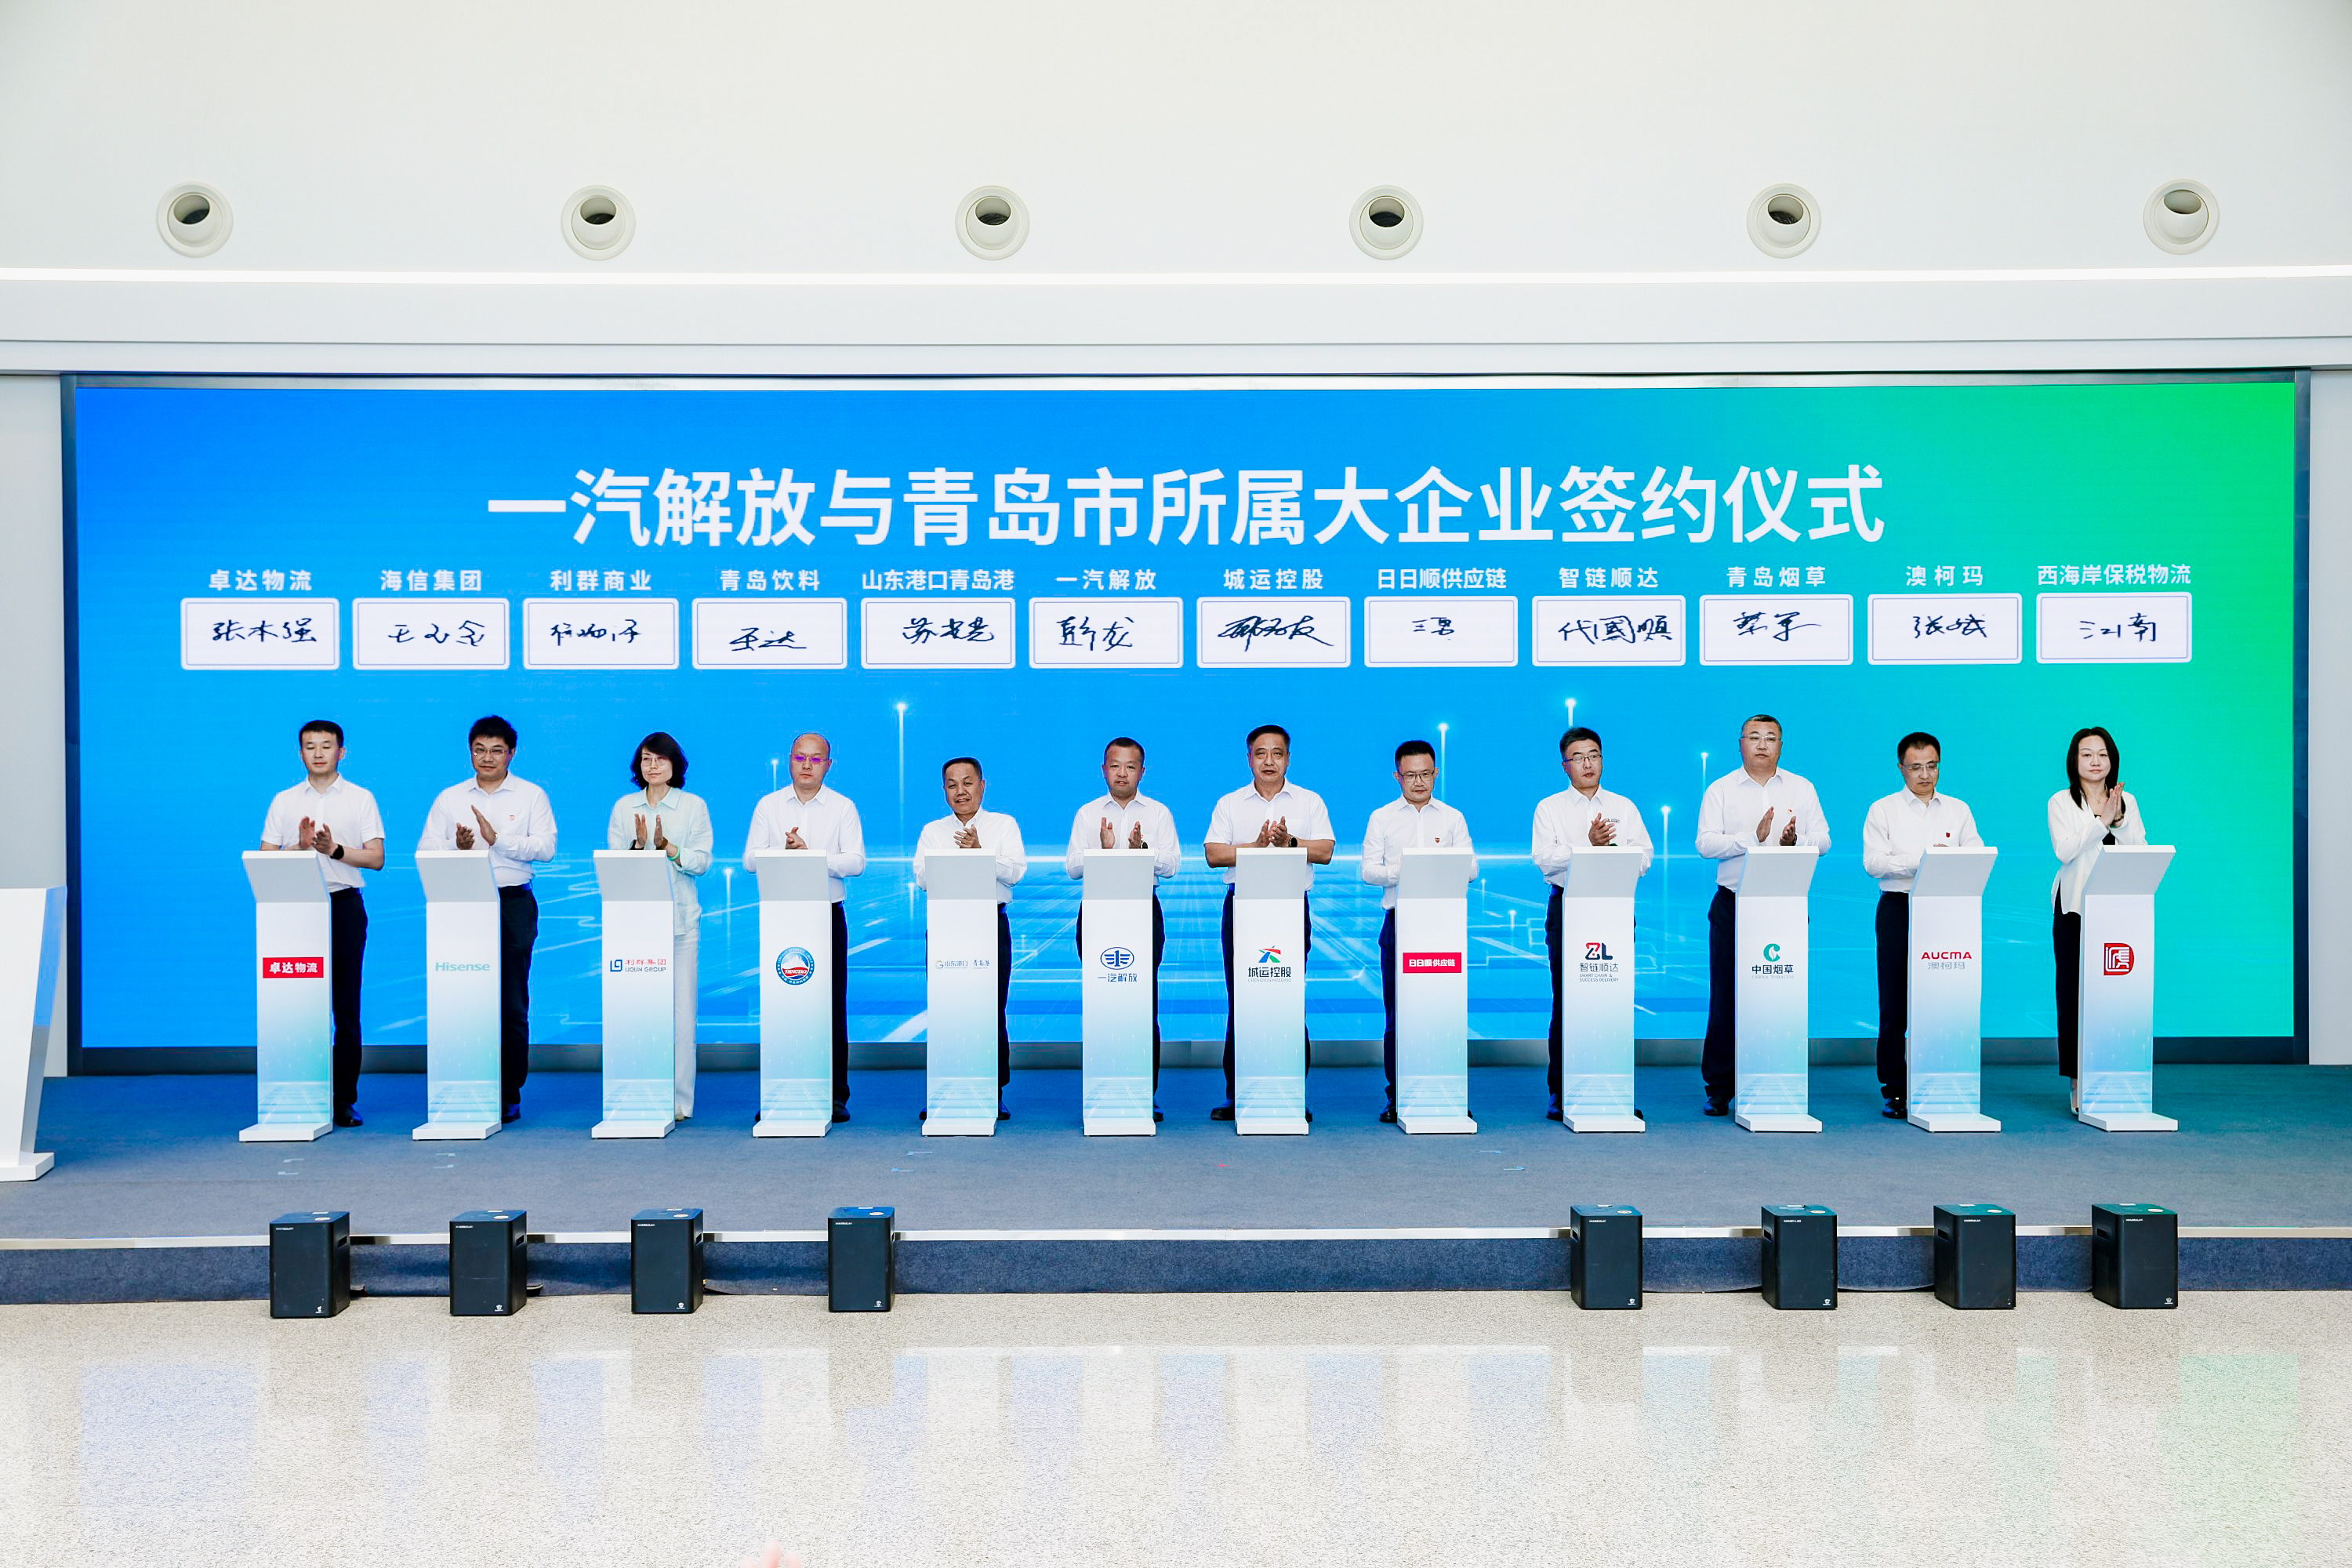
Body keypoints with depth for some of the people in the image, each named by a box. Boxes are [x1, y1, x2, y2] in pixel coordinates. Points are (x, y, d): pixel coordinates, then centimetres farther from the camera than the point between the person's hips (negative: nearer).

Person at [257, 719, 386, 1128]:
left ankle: (345, 1099, 3)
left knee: (345, 1006, -1)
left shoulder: (361, 799, 8)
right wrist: (300, 847, -11)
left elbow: (376, 858, 1)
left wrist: (336, 850, -15)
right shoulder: (283, 802, 12)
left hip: (344, 905, -1)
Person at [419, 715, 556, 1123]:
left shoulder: (531, 796, 6)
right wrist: (457, 846, -16)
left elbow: (545, 847, -7)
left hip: (514, 904, -2)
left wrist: (497, 839, -18)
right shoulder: (449, 798, 12)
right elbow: (426, 851, 4)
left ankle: (509, 1096, 6)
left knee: (513, 1005, -1)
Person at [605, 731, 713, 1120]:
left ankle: (678, 1099, 3)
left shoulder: (694, 805, 5)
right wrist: (639, 844, -13)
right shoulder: (623, 807, 11)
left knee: (680, 1007, -3)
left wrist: (667, 846, -17)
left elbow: (701, 861, -2)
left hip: (680, 918, -1)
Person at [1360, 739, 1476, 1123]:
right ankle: (1397, 1098, 5)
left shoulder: (1453, 818, 12)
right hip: (1398, 919, 0)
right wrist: (1402, 872, -16)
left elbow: (1470, 868, 4)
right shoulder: (1381, 818, 9)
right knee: (1397, 1012, 0)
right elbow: (1368, 870, 1)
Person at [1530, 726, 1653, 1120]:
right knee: (1565, 999, -4)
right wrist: (1588, 844, -18)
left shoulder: (1624, 807, 15)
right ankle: (1560, 1092, 1)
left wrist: (1609, 848, -11)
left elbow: (1643, 859, 6)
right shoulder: (1549, 808, 8)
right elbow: (1545, 859, -7)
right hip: (1567, 907, -2)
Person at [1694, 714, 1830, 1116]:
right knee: (1726, 997, 0)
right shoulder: (1720, 790, 5)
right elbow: (1706, 843, -7)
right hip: (1733, 906, -1)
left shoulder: (1802, 789, 12)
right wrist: (1753, 838, -19)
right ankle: (1719, 1088, 7)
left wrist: (1796, 840, -16)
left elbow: (1823, 840, 5)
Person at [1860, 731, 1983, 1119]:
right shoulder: (1883, 810, 7)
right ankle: (1895, 1091, 3)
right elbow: (1873, 862, -6)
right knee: (1894, 1004, -3)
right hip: (1899, 909, -2)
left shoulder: (1959, 811, 15)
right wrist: (1921, 860, -17)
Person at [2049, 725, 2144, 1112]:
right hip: (2075, 906, -2)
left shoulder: (2127, 801, 13)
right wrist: (2101, 821, -14)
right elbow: (2064, 850, -9)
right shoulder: (2061, 802, 5)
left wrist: (2119, 821, -10)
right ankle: (2077, 1080, 2)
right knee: (2074, 989, -2)